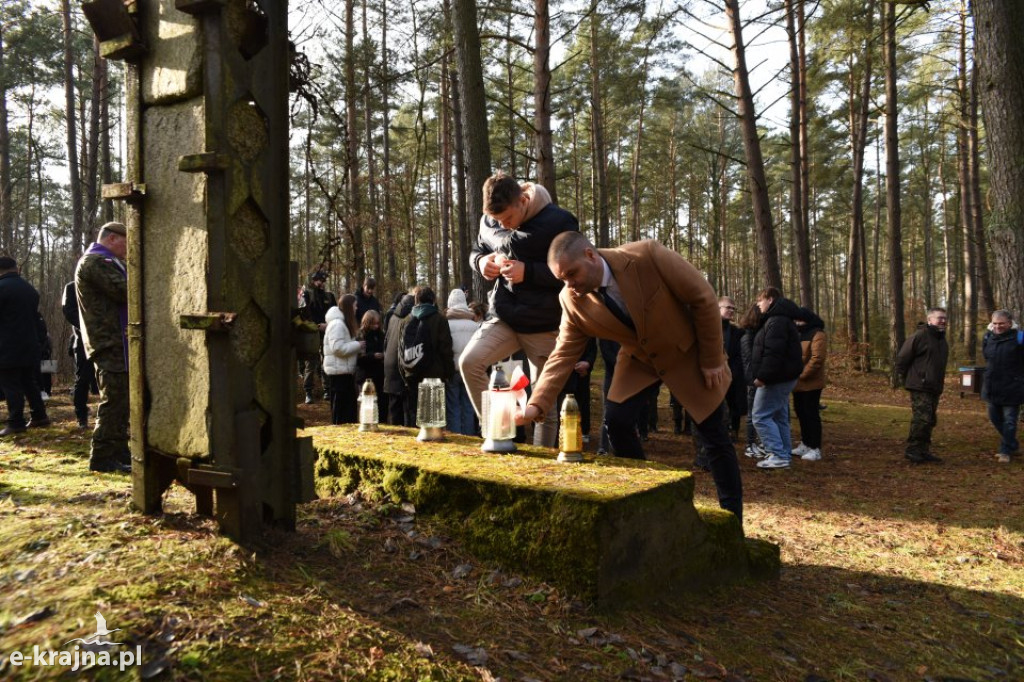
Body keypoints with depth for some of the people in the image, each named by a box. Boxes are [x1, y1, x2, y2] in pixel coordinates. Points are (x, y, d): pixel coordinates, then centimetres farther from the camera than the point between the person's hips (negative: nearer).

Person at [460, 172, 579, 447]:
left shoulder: (559, 222, -13)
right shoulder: (488, 221, 1)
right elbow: (477, 250, 19)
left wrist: (528, 271, -23)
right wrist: (481, 261, -7)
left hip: (545, 325, -4)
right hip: (504, 319, 4)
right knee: (469, 362, -20)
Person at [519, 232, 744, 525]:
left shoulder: (648, 256, -32)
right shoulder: (571, 300, -20)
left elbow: (703, 298, -22)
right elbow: (563, 355, -16)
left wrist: (712, 360, -17)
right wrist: (537, 405, -29)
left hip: (689, 352, -3)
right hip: (639, 359, 3)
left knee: (715, 435, 1)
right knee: (616, 420, -12)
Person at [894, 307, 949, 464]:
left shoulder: (942, 340, 16)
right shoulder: (920, 336, -13)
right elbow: (902, 357, -13)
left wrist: (940, 383, 20)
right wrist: (906, 377, -6)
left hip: (935, 388, 9)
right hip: (920, 387, -9)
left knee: (930, 420, 12)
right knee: (921, 419, -13)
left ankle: (923, 451, 20)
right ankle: (912, 450, -4)